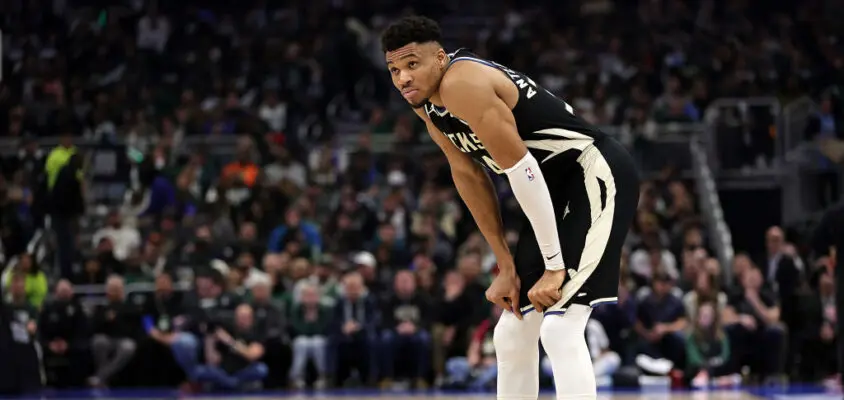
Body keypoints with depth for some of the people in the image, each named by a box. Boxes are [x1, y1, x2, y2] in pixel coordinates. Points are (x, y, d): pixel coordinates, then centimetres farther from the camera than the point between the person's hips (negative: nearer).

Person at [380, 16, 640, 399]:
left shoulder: (462, 84, -23)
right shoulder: (424, 98, 6)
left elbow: (522, 171, -24)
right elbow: (468, 175, 13)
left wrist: (554, 266, -22)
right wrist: (507, 267, 10)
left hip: (597, 175, -10)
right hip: (557, 190, 10)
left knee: (559, 328, -21)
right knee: (512, 333, 12)